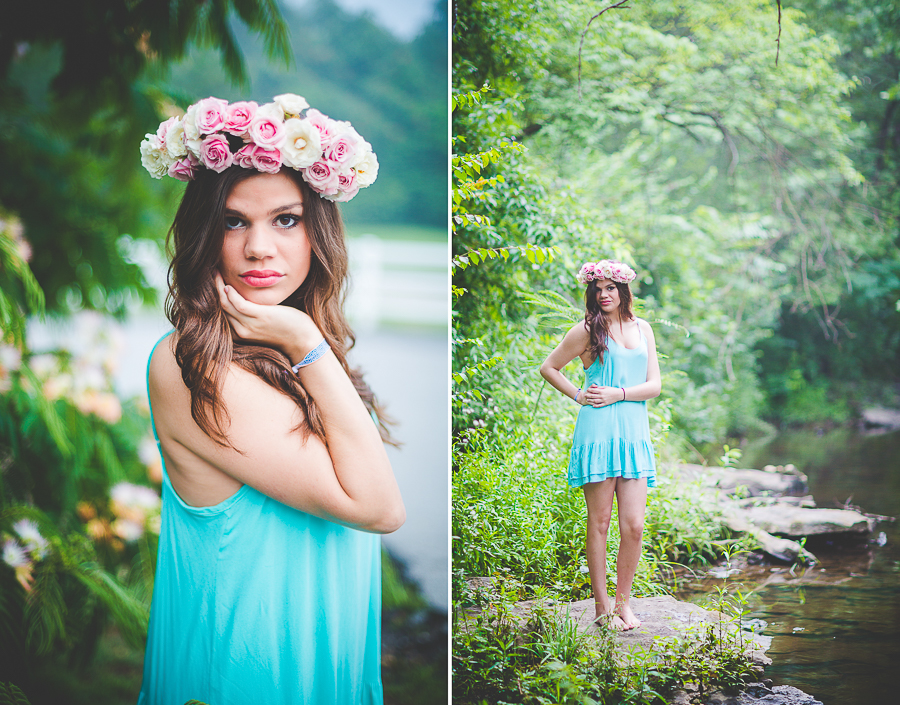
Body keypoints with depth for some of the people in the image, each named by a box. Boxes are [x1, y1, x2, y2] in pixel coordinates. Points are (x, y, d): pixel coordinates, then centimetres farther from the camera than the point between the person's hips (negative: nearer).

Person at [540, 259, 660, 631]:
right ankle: (601, 605, 9)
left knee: (634, 525, -2)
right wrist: (578, 395, 2)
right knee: (599, 522, 1)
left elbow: (654, 385, 8)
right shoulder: (588, 330, 3)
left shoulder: (642, 329, 13)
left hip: (634, 433, 3)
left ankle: (623, 601, 12)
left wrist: (617, 394, -6)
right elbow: (548, 367, 11)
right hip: (598, 431, -3)